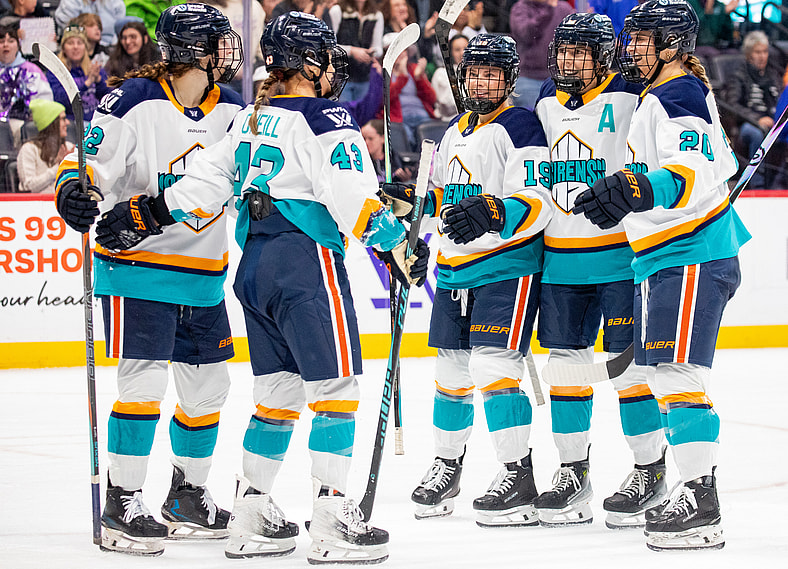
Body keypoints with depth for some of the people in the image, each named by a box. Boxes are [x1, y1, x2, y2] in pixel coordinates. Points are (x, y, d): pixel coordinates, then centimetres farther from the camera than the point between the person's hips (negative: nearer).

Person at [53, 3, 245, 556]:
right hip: (138, 264, -7)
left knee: (208, 385, 11)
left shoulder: (233, 110, 5)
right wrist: (73, 190, -32)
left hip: (205, 276, 7)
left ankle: (188, 496, 27)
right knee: (145, 380, -12)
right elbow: (87, 160, -13)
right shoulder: (135, 102, -14)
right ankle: (122, 506, -4)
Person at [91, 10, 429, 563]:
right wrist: (397, 246, -12)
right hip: (308, 259, -8)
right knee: (335, 387, -5)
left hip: (255, 266, 8)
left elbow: (207, 180, 12)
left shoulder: (252, 119, 15)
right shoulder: (325, 119, -8)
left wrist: (150, 214, 18)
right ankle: (333, 521, -11)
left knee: (277, 392, 14)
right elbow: (353, 196, -16)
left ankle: (252, 516, 15)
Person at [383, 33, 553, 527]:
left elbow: (536, 203, -21)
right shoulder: (455, 135, 17)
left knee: (494, 367, -15)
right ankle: (447, 467, 26)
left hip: (507, 266, -8)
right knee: (452, 371, 12)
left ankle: (519, 476, -10)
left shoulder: (521, 128, -10)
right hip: (455, 271, 8)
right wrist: (412, 201, 9)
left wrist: (491, 213, -37)